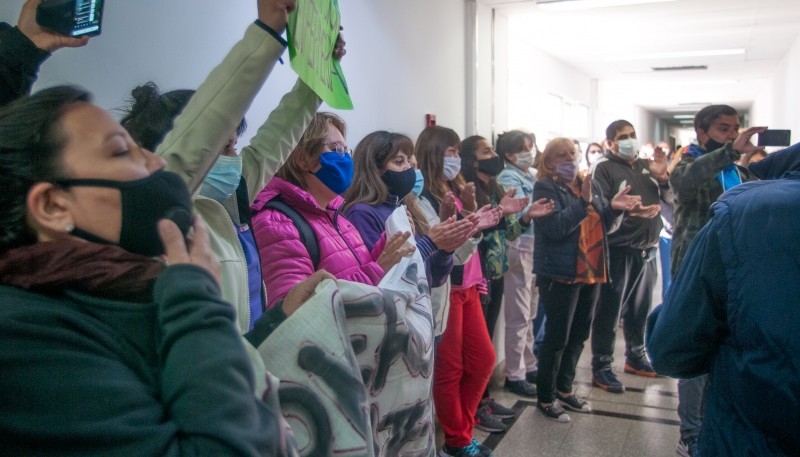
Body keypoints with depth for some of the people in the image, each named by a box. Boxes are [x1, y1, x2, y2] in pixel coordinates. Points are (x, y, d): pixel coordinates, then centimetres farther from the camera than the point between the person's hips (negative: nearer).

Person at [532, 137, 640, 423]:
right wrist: (583, 203, -27)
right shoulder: (545, 188, -8)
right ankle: (545, 398, 12)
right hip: (560, 274, -7)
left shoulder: (589, 186, 13)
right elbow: (555, 227, -21)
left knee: (579, 334, 15)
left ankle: (564, 388, 31)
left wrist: (615, 208, -6)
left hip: (591, 273, 7)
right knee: (557, 336, -1)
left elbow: (606, 226, 13)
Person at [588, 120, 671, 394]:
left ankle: (635, 357, 34)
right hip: (619, 250, -7)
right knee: (609, 311, -2)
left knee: (640, 308, 18)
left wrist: (662, 177, -3)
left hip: (648, 249, 7)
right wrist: (626, 210, -32)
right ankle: (601, 368, 6)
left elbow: (669, 198, 13)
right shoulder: (603, 168, -6)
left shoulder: (646, 166, 15)